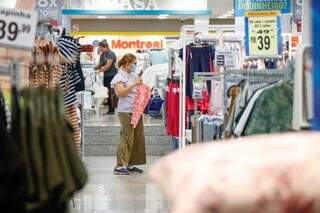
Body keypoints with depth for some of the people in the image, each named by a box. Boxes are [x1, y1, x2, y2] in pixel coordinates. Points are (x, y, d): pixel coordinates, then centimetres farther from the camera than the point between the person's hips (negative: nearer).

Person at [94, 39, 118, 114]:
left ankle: (112, 109, -5)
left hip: (112, 75, -8)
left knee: (111, 93, -8)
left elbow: (108, 66, -17)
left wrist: (99, 71, -20)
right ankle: (110, 109, 9)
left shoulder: (111, 54, -9)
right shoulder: (102, 55, 14)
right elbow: (99, 66, 16)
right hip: (106, 76, 8)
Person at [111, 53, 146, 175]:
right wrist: (134, 84, -20)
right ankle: (120, 166, -7)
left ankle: (131, 164, 14)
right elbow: (120, 92, -18)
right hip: (126, 111, -8)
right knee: (127, 137, -10)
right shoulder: (120, 76, -5)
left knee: (138, 137, 7)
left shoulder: (134, 75, 17)